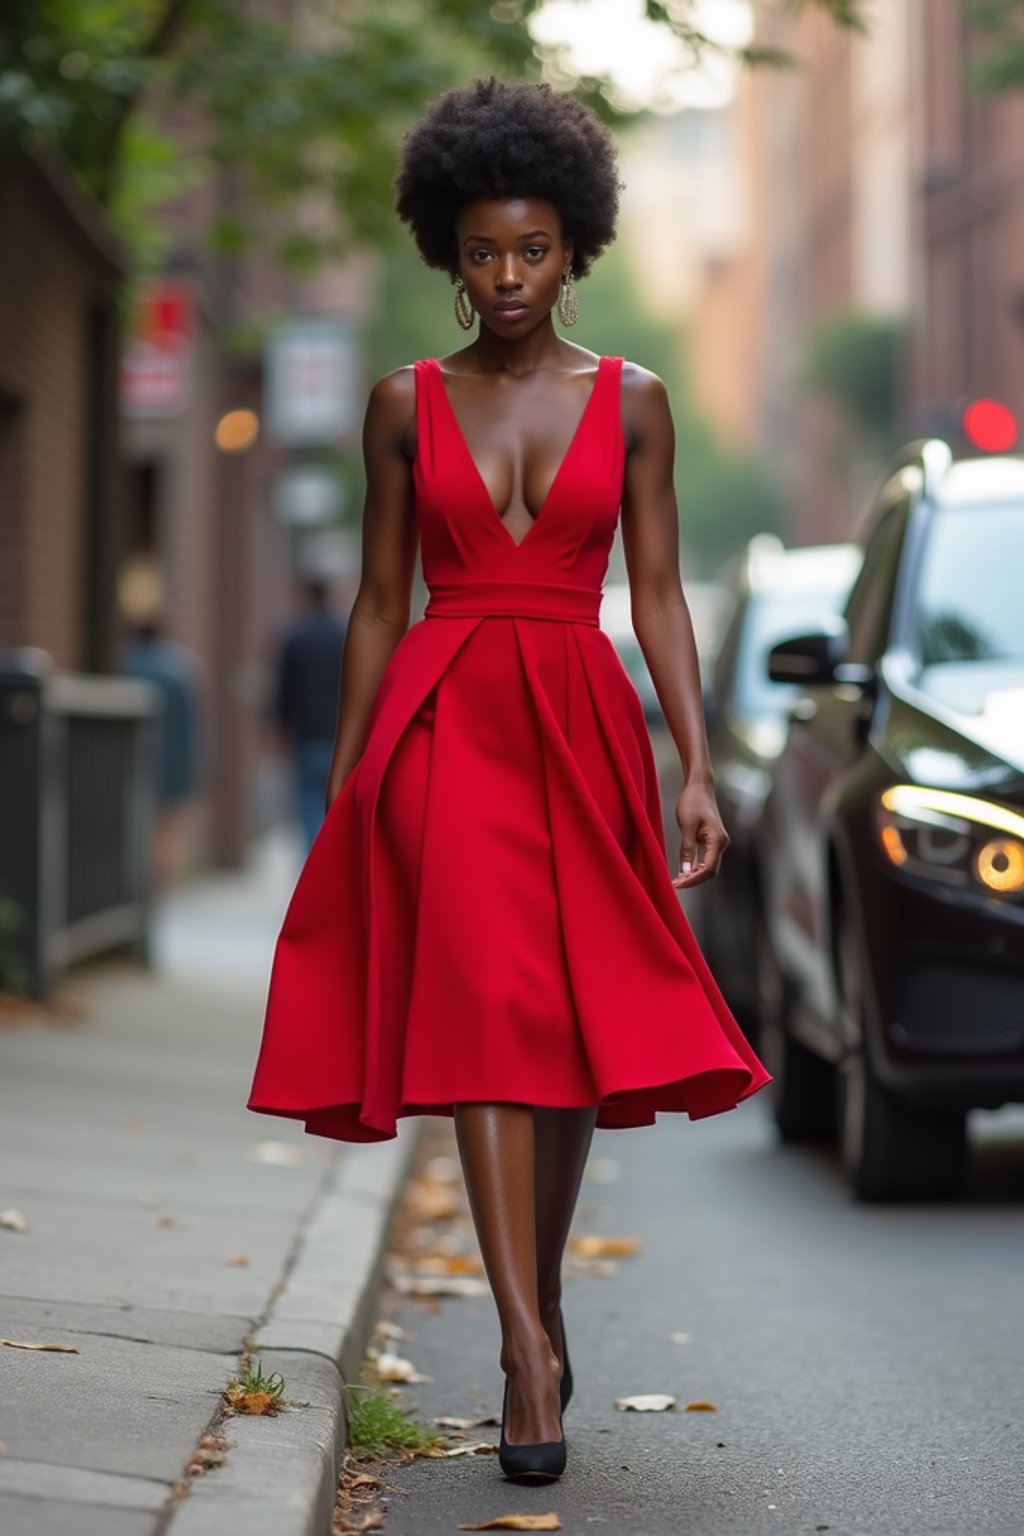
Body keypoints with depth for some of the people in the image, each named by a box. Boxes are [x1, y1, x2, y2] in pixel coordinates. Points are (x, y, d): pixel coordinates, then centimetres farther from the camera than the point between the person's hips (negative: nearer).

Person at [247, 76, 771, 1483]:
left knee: (577, 1031, 6)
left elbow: (658, 594, 5)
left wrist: (698, 767, -3)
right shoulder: (408, 405, 7)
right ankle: (529, 1352, -19)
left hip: (582, 727, 1)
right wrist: (342, 784, 7)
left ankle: (543, 1301, 27)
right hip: (443, 722, -1)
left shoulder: (631, 402, 7)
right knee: (487, 1010, -15)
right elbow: (380, 600, 10)